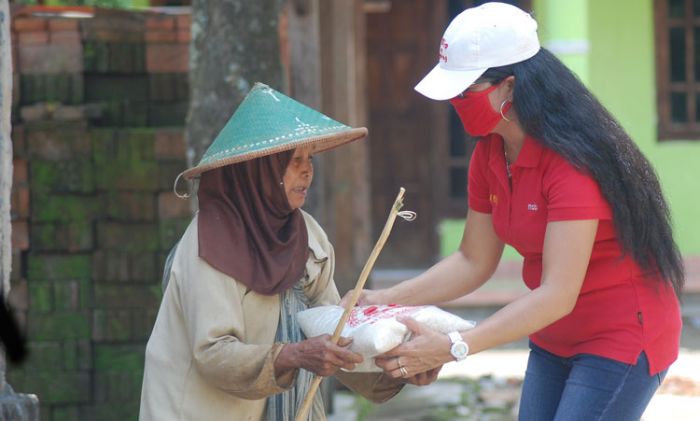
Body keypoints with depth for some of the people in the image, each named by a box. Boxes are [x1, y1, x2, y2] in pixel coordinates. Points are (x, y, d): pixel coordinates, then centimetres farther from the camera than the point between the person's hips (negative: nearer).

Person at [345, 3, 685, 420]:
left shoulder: (574, 161, -26)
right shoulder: (489, 155, 0)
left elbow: (557, 295, -30)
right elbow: (474, 262, 8)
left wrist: (452, 348, -35)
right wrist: (383, 301, -5)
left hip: (622, 339, -8)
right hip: (555, 341, 8)